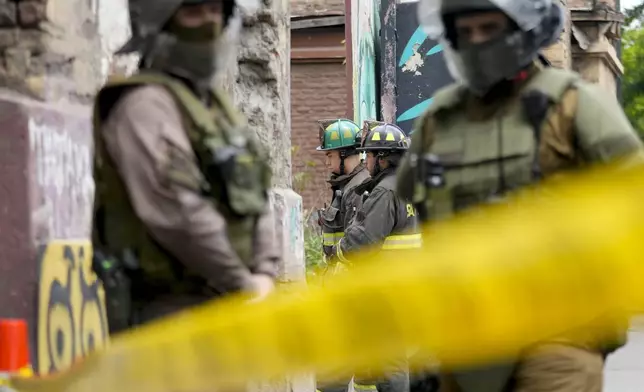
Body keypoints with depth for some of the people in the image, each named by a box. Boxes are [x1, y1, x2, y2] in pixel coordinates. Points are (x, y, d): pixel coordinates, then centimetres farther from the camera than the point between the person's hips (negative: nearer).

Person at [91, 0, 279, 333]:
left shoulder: (217, 105, 19)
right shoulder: (145, 105, -11)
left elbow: (254, 201, 17)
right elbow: (176, 212, -21)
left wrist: (264, 274, 0)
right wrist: (240, 283, -15)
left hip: (230, 307, 9)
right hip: (172, 308, -9)